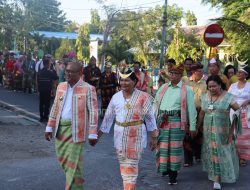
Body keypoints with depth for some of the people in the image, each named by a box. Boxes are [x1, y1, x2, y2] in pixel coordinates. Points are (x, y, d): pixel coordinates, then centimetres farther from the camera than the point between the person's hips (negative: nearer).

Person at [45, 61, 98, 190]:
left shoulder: (88, 89, -10)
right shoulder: (61, 86, 8)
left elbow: (93, 112, -11)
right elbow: (55, 108, 14)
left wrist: (92, 134, -15)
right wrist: (49, 127, 11)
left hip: (76, 129, -6)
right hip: (60, 127, 6)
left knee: (73, 163, -4)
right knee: (62, 158, 16)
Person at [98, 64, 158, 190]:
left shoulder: (143, 97, -8)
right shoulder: (116, 97, 4)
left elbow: (150, 118, -4)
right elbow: (108, 117, 8)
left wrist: (154, 137, -3)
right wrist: (99, 134, 7)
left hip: (136, 136, -4)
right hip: (120, 136, 4)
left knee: (131, 166, -3)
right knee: (123, 164, 12)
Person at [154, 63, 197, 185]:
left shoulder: (186, 90, 1)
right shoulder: (164, 87, 15)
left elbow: (191, 108, -1)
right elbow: (156, 103, 19)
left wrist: (192, 126, -4)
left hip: (176, 120, -4)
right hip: (161, 121, 4)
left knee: (174, 147, -1)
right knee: (162, 146, 6)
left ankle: (173, 173, 8)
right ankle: (164, 168, 25)